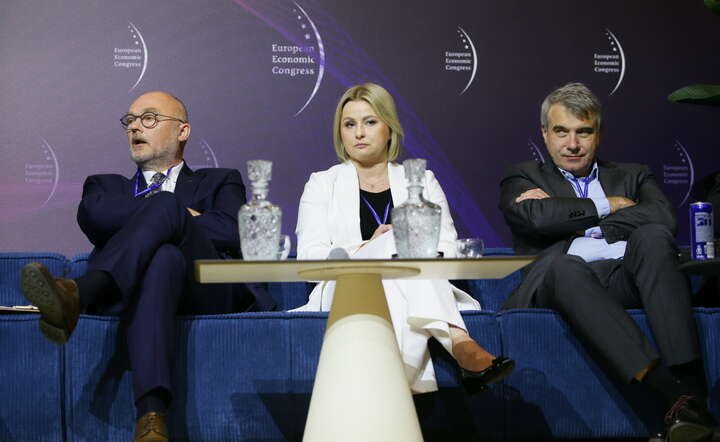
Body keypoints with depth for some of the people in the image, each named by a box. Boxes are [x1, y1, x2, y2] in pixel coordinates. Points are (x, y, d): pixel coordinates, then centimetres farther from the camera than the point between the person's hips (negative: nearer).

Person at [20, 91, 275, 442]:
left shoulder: (219, 182, 30)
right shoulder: (107, 186, 34)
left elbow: (233, 232, 5)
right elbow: (92, 215, 6)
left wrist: (170, 217, 6)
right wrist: (184, 216, 4)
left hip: (207, 289, -1)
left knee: (165, 206, -30)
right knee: (164, 257, -39)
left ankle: (76, 294, -54)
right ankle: (152, 413, -58)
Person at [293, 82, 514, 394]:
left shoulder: (422, 181, 20)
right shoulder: (322, 185, 17)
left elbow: (447, 252, 9)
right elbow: (309, 259, 2)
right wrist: (367, 248, -14)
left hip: (418, 292, 2)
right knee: (396, 239, -31)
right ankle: (460, 345, -51)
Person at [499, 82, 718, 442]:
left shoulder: (633, 177, 27)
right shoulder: (524, 179, 23)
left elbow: (663, 219, 3)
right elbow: (536, 217, -2)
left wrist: (570, 218, 2)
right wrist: (607, 206, 7)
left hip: (629, 279, 2)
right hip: (560, 283, -2)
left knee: (651, 237, -30)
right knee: (560, 263, -37)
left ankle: (689, 384, -41)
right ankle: (671, 390, -48)